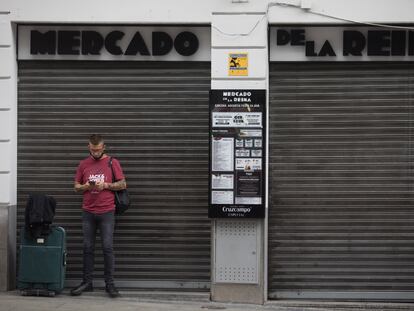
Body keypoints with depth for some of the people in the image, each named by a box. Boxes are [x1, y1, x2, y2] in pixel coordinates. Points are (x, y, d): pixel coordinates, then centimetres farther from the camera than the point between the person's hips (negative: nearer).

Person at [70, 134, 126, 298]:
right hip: (88, 212, 3)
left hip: (106, 212, -3)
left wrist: (106, 185, -12)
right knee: (87, 248, 5)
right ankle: (87, 282, 12)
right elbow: (76, 186, 13)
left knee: (108, 248, -4)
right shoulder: (83, 164, 9)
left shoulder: (113, 163, 2)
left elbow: (123, 184, 2)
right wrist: (86, 187, -8)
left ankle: (109, 284, 2)